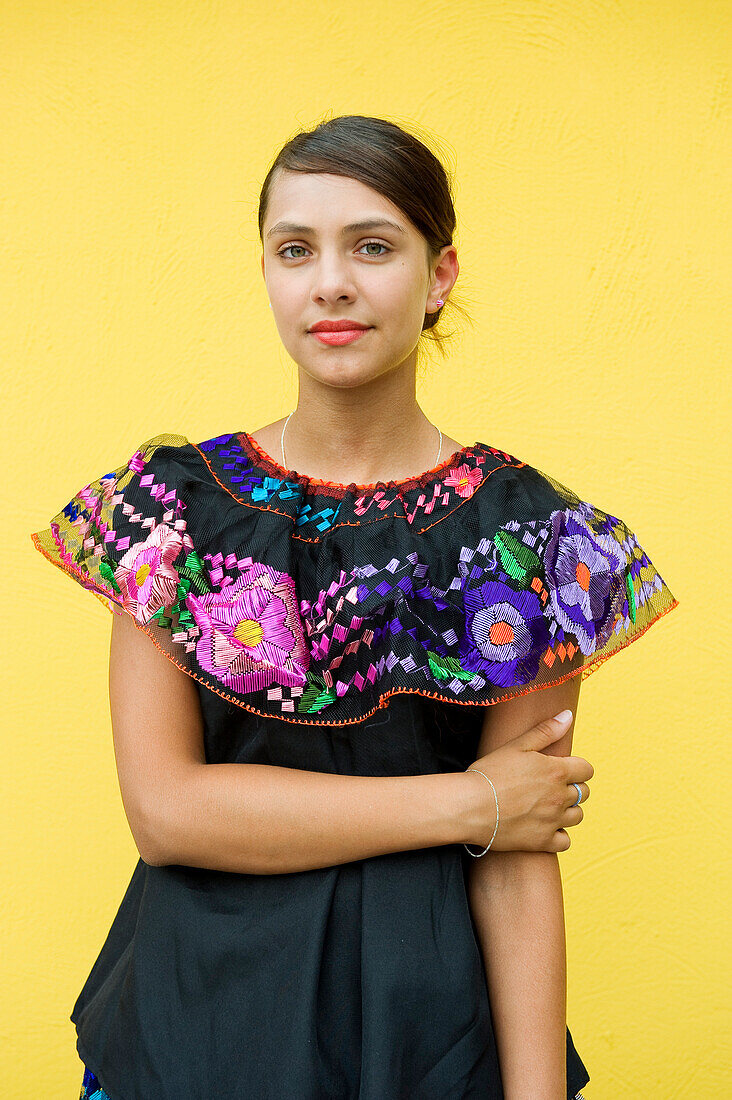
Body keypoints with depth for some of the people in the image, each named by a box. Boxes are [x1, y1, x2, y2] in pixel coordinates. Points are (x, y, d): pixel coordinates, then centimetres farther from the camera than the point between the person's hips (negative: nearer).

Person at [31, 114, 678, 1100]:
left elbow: (519, 866, -7)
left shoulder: (526, 534, -8)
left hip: (429, 1018, -1)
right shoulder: (172, 500, -6)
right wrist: (463, 804, -15)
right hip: (197, 1004, 1)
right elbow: (161, 807, -13)